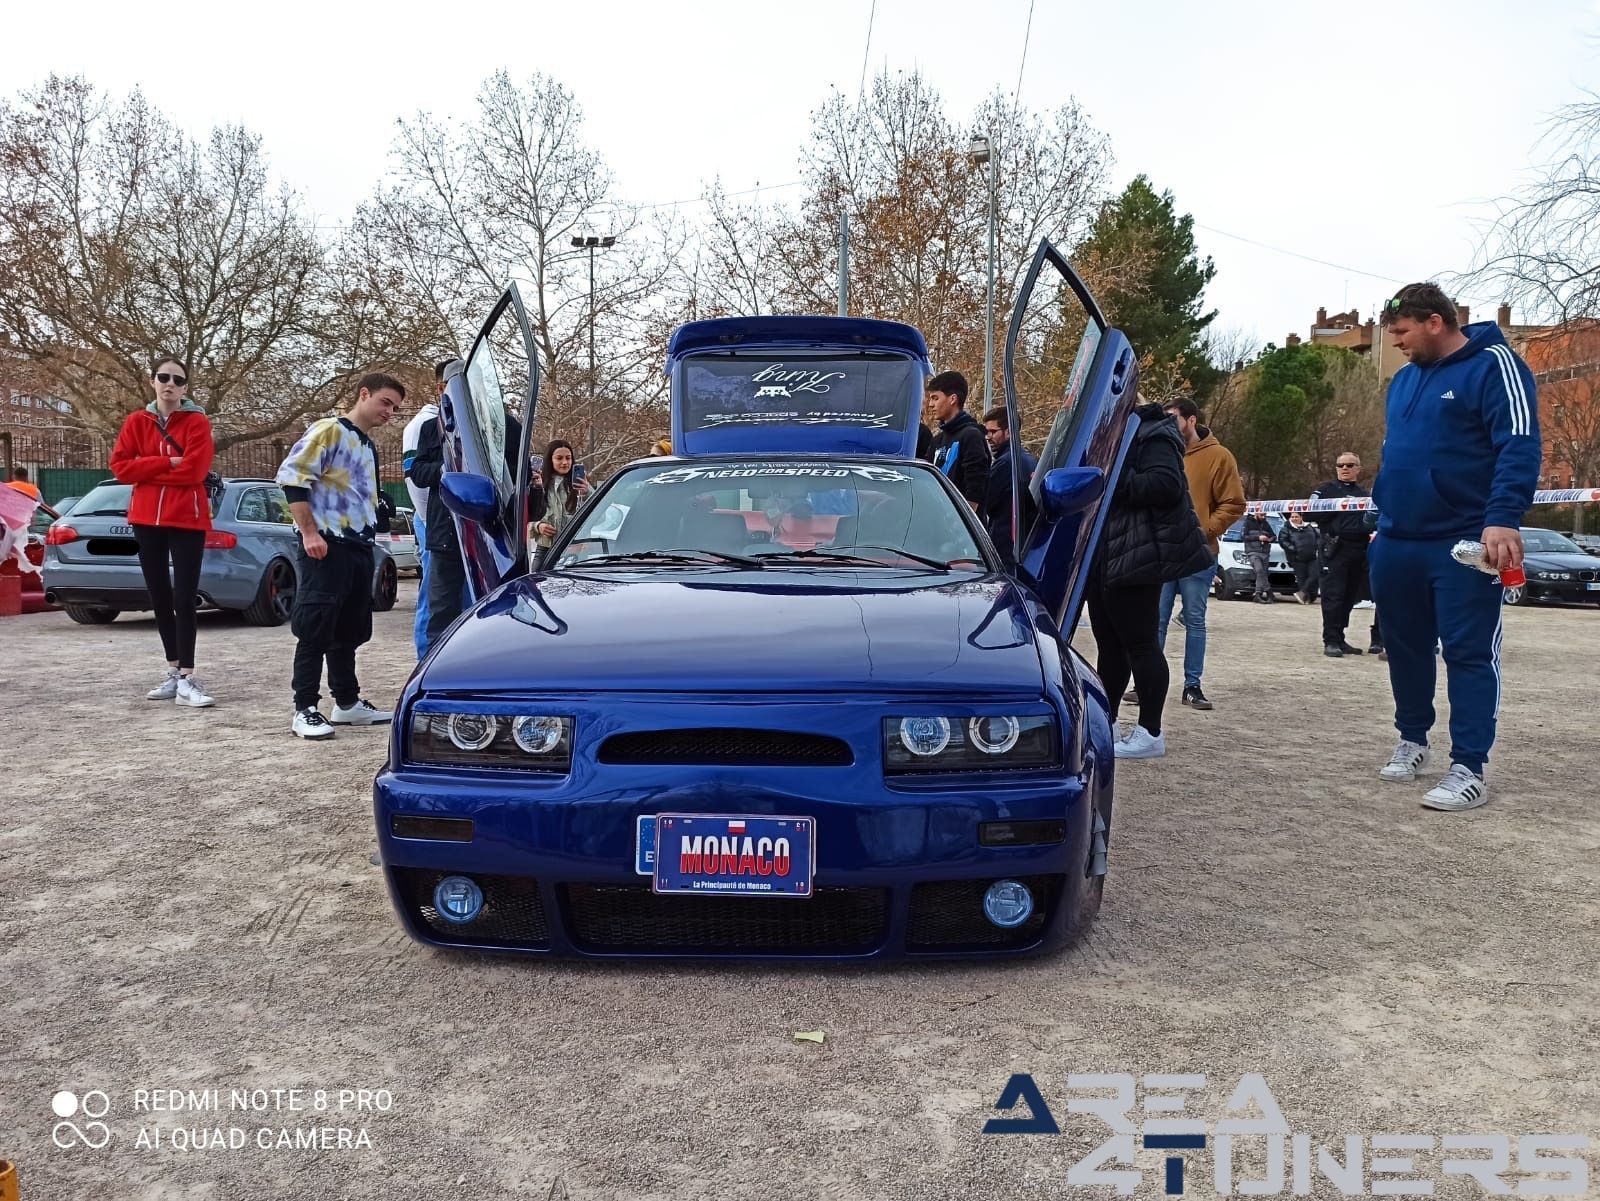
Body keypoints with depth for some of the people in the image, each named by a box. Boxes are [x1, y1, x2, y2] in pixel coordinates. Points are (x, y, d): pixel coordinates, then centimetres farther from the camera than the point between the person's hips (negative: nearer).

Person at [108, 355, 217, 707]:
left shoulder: (197, 422, -2)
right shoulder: (136, 422, 9)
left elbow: (192, 470, -13)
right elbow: (120, 466, -1)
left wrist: (148, 470, -6)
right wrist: (167, 463, -11)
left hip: (187, 520, -5)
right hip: (147, 519, 5)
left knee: (184, 599, -9)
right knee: (159, 598, 9)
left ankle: (187, 679, -10)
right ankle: (174, 672, 18)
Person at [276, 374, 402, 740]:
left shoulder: (369, 448, 20)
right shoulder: (328, 430, -7)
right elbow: (291, 475, -16)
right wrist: (309, 532, -19)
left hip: (360, 548, 9)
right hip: (327, 546, -9)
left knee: (350, 630, 13)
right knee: (315, 630, -7)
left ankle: (348, 703, 21)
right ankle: (305, 710, -4)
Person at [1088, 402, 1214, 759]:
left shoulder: (1151, 436, -10)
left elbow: (1166, 485, -24)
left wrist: (1112, 481, -22)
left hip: (1134, 559, -10)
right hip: (1105, 559, 10)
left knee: (1139, 643, -6)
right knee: (1109, 643, 15)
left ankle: (1150, 733, -1)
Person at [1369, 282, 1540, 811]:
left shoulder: (1493, 365, -8)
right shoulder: (1403, 380, 15)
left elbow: (1519, 447, -17)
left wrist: (1503, 519, -28)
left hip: (1464, 545, -7)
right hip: (1397, 544, 7)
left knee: (1468, 654, -4)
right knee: (1405, 648, 14)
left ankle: (1469, 768, -1)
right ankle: (1412, 740, 28)